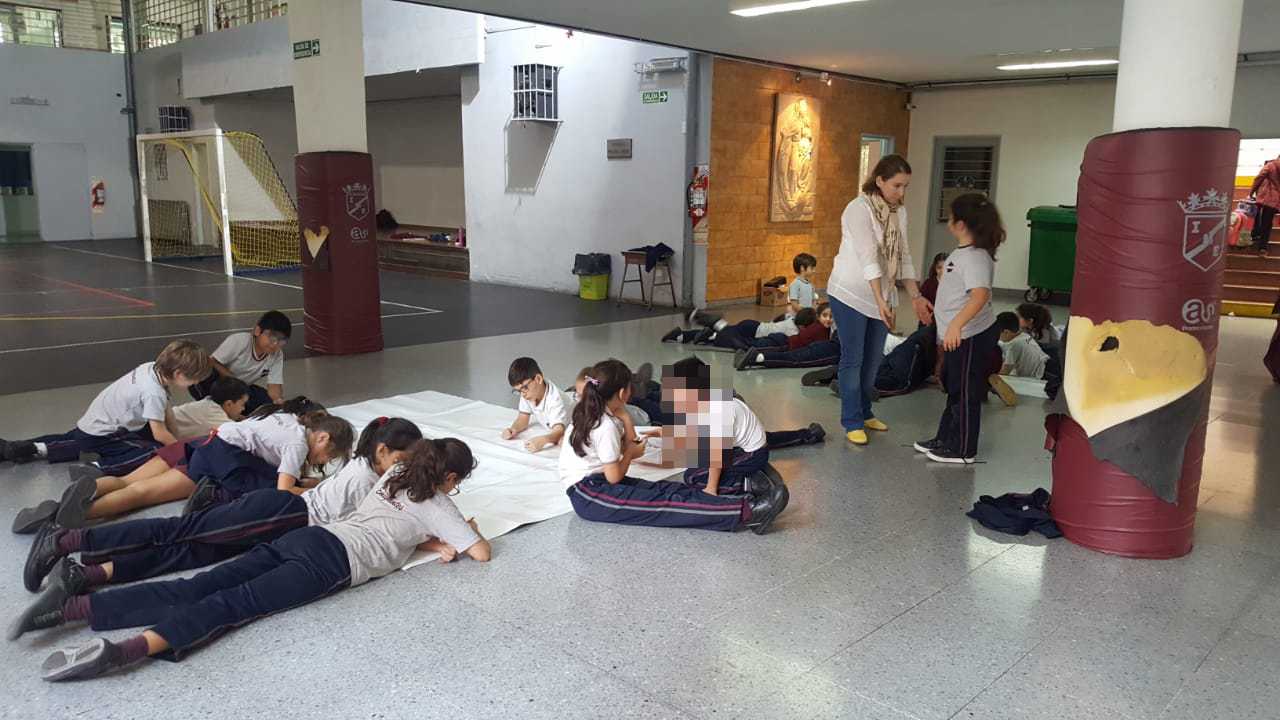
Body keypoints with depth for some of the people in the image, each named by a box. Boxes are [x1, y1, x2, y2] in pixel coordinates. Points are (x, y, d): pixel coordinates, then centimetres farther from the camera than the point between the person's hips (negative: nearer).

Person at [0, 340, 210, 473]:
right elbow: (159, 433, -23)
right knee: (157, 453, -26)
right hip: (101, 435, -9)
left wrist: (175, 438, 8)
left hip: (90, 424, 9)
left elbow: (165, 412, 7)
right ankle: (100, 467, -29)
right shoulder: (154, 392, -28)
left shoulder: (151, 368, -3)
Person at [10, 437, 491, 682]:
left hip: (309, 537, 6)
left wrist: (435, 544, 34)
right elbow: (482, 553, 9)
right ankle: (122, 651, -44)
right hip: (334, 562, -6)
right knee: (234, 604, -23)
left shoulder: (395, 475, 30)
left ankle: (72, 606, -17)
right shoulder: (439, 506, 10)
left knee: (195, 588, -5)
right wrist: (465, 535, 30)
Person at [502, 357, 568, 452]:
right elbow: (523, 418, -2)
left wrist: (543, 440, -64)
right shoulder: (527, 392, -13)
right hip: (548, 433, 7)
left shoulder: (554, 398, -32)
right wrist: (513, 430, -25)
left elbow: (559, 432, -42)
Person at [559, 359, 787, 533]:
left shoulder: (591, 413, 9)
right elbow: (614, 477, -14)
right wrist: (630, 453, 2)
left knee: (668, 489, -9)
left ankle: (745, 498, -22)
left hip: (597, 482, 10)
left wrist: (621, 415, 4)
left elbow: (630, 444, 14)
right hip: (588, 495, -10)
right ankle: (747, 513, -37)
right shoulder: (606, 427, -19)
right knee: (664, 502, -24)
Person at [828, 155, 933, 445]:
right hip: (851, 293, -7)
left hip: (881, 296, 7)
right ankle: (852, 422, 8)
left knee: (873, 359, 14)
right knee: (853, 359, -1)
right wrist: (881, 302, -31)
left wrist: (916, 296, 2)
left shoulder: (900, 212, 5)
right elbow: (868, 258, -26)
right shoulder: (859, 209, -18)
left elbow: (903, 257, 9)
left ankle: (864, 412, 30)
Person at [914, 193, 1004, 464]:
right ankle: (945, 438, 33)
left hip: (970, 337, -11)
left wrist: (956, 324, -48)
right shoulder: (963, 251, 9)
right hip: (958, 336, 11)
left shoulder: (975, 257, -23)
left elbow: (980, 294, -37)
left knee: (965, 393, 1)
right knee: (954, 388, 20)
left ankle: (963, 450, 12)